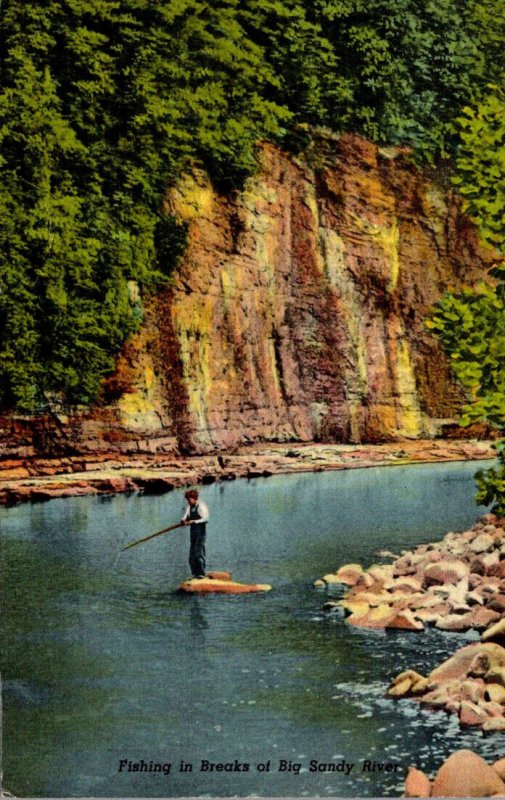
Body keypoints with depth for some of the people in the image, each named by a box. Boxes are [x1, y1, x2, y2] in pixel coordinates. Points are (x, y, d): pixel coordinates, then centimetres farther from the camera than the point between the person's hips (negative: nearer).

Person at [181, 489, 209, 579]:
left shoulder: (201, 506, -11)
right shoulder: (189, 506, 10)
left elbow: (205, 519, -18)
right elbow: (185, 515, 3)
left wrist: (193, 521, -25)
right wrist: (184, 520, -20)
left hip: (200, 530, -8)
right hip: (193, 530, 8)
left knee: (199, 551, -12)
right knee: (192, 552, 7)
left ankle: (201, 573, -10)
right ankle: (195, 573, 13)